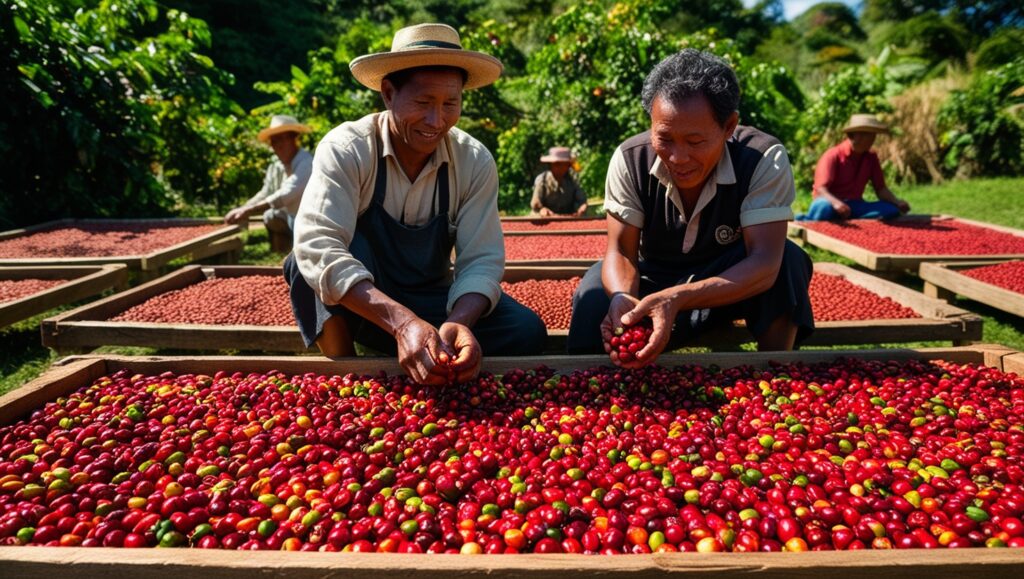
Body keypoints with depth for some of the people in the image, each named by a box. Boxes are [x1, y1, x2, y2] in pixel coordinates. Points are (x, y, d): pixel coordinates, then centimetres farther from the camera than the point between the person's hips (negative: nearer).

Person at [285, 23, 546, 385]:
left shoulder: (475, 162, -11)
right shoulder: (345, 149, -19)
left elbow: (481, 259, -16)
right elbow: (317, 246, -33)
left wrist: (458, 322, -39)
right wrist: (401, 322, -48)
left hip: (433, 306, 2)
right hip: (359, 310, -2)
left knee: (525, 332, -20)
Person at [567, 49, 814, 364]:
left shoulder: (765, 159, -26)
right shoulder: (630, 159, -20)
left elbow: (765, 263, -36)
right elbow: (621, 252, -20)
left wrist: (676, 300, -52)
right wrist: (621, 298, -45)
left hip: (733, 283, -1)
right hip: (655, 280, 1)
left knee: (788, 260, -30)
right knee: (596, 289, -28)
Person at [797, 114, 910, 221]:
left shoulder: (871, 158, 10)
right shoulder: (833, 156, -9)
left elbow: (881, 189, 11)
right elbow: (821, 188, -21)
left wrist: (897, 202, -9)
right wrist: (835, 202, -42)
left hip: (855, 206, 6)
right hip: (832, 203, -6)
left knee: (891, 210, -22)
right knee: (824, 207, -43)